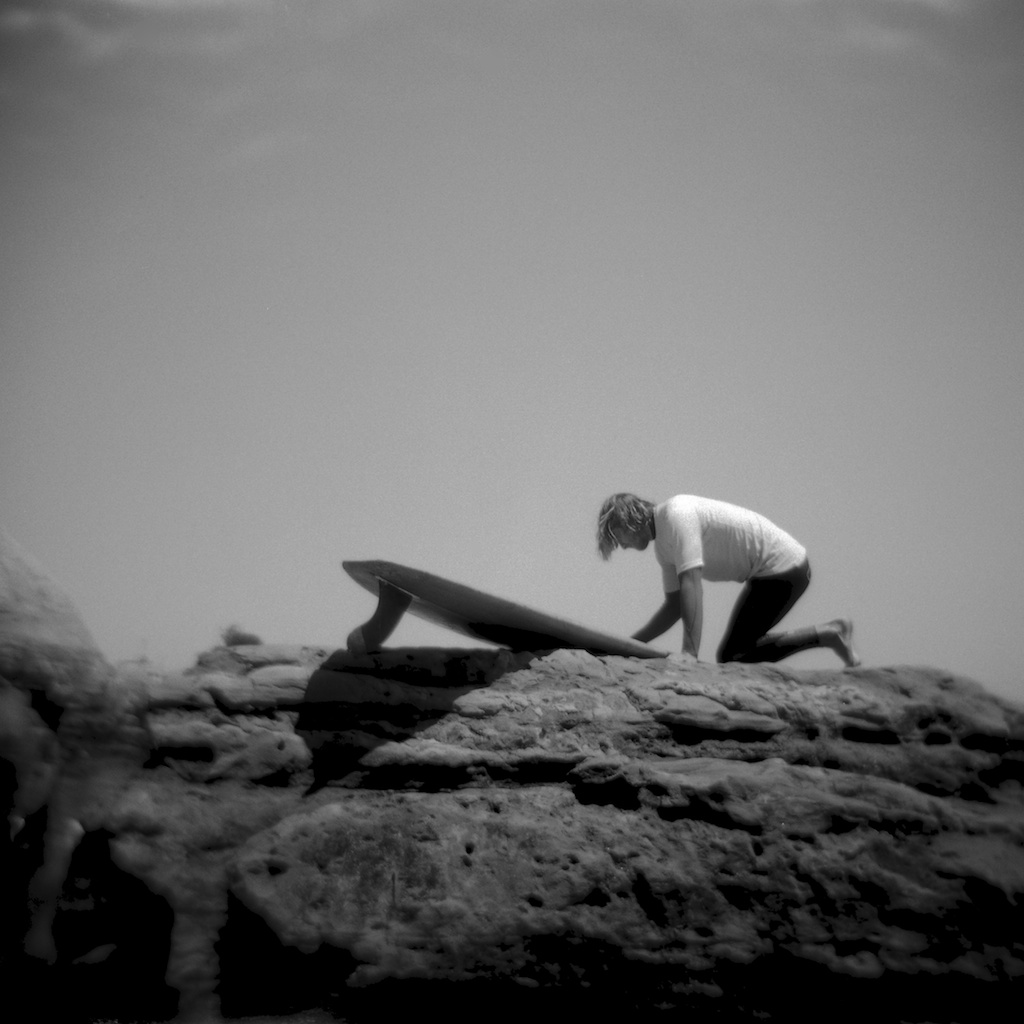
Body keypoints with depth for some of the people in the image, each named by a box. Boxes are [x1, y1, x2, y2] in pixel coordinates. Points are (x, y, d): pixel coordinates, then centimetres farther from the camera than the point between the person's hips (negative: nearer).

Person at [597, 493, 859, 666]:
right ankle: (831, 633, 11)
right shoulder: (663, 546, 12)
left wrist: (690, 653, -31)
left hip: (782, 569, -10)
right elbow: (674, 606, 17)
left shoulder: (677, 515, -19)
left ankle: (827, 635, -8)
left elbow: (691, 585, -27)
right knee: (741, 652, 12)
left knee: (732, 657, -9)